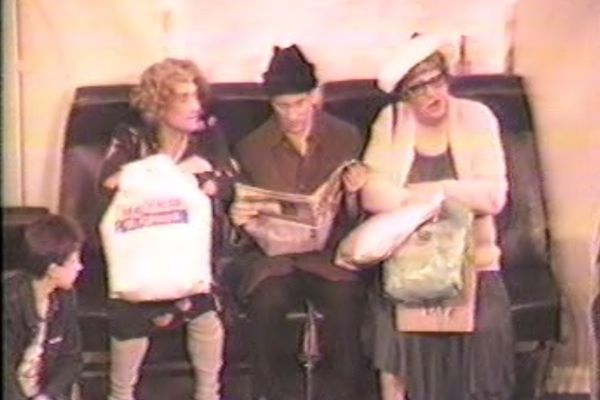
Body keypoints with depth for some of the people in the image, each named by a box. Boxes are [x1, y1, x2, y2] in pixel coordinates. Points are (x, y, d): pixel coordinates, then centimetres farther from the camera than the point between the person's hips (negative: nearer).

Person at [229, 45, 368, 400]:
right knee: (266, 303, -31)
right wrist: (238, 218, -11)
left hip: (331, 252, 0)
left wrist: (355, 194, -15)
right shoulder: (252, 148, 8)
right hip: (274, 253, 1)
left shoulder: (347, 138, 6)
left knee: (344, 300, -31)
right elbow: (241, 211, 13)